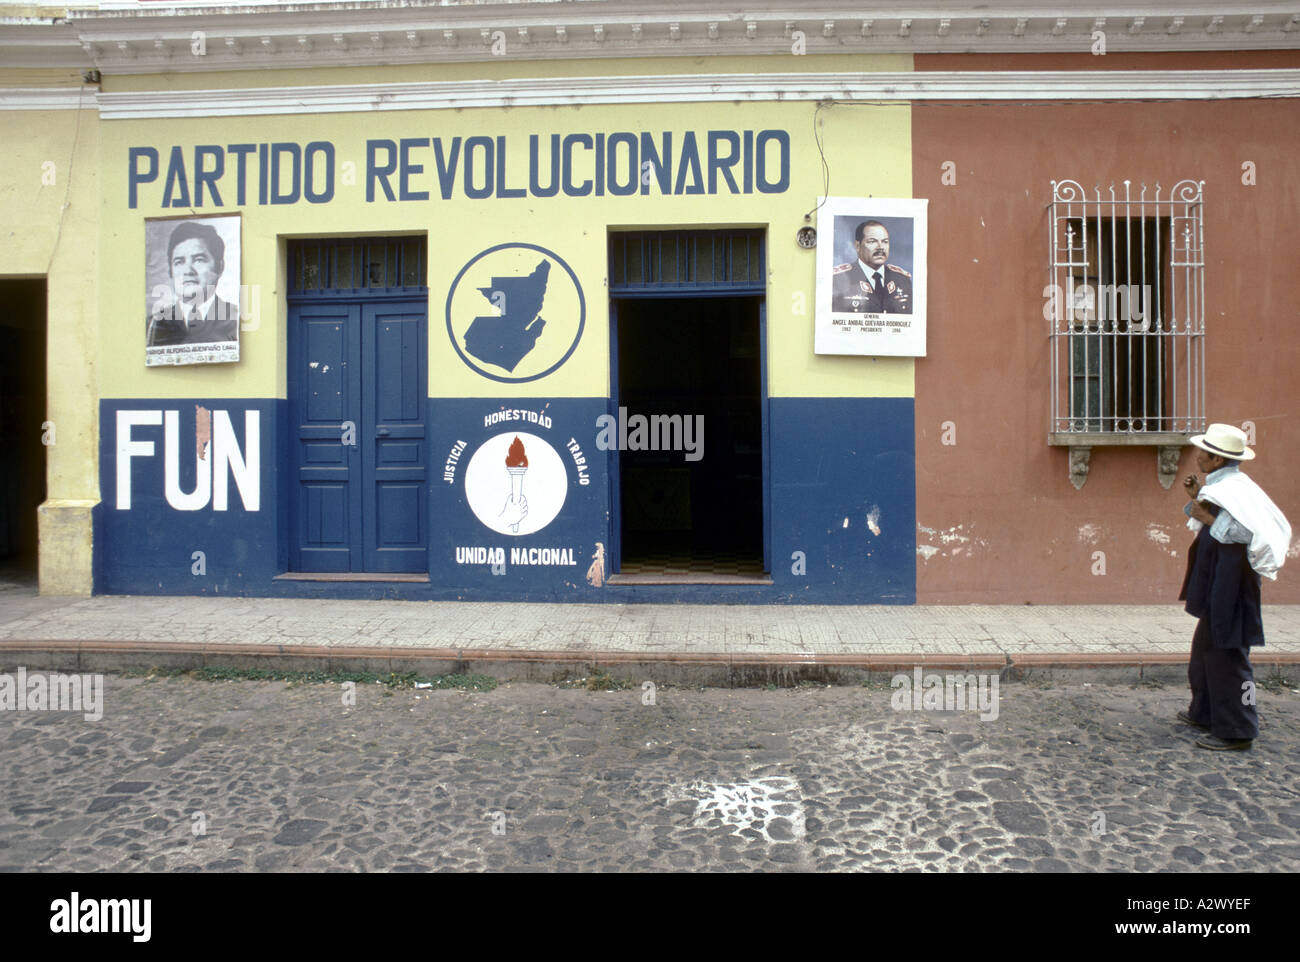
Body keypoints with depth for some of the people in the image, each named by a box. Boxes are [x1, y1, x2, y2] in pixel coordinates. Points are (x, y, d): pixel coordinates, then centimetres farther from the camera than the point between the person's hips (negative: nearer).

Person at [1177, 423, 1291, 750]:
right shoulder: (1219, 486, 12)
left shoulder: (1236, 490, -18)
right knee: (1206, 647, 18)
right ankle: (1205, 712, 31)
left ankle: (1236, 731, 3)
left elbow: (1252, 534, -28)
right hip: (1215, 586, 11)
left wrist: (1210, 519, -24)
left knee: (1226, 653, -5)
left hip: (1231, 586, -11)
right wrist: (1197, 499, 10)